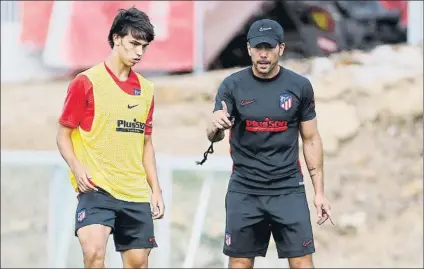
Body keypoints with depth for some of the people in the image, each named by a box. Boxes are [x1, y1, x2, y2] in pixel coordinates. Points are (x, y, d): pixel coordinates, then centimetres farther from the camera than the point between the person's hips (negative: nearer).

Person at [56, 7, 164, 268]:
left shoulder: (145, 89, 12)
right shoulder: (87, 82, -4)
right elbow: (63, 135, -2)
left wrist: (156, 189, 13)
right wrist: (77, 168, -19)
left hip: (136, 193, 6)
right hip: (96, 188, -6)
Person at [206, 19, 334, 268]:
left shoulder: (300, 86, -1)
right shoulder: (232, 86, -3)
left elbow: (311, 140, 6)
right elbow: (214, 137, -7)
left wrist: (319, 191, 3)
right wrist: (216, 127, -33)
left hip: (288, 189, 0)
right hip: (244, 189, 0)